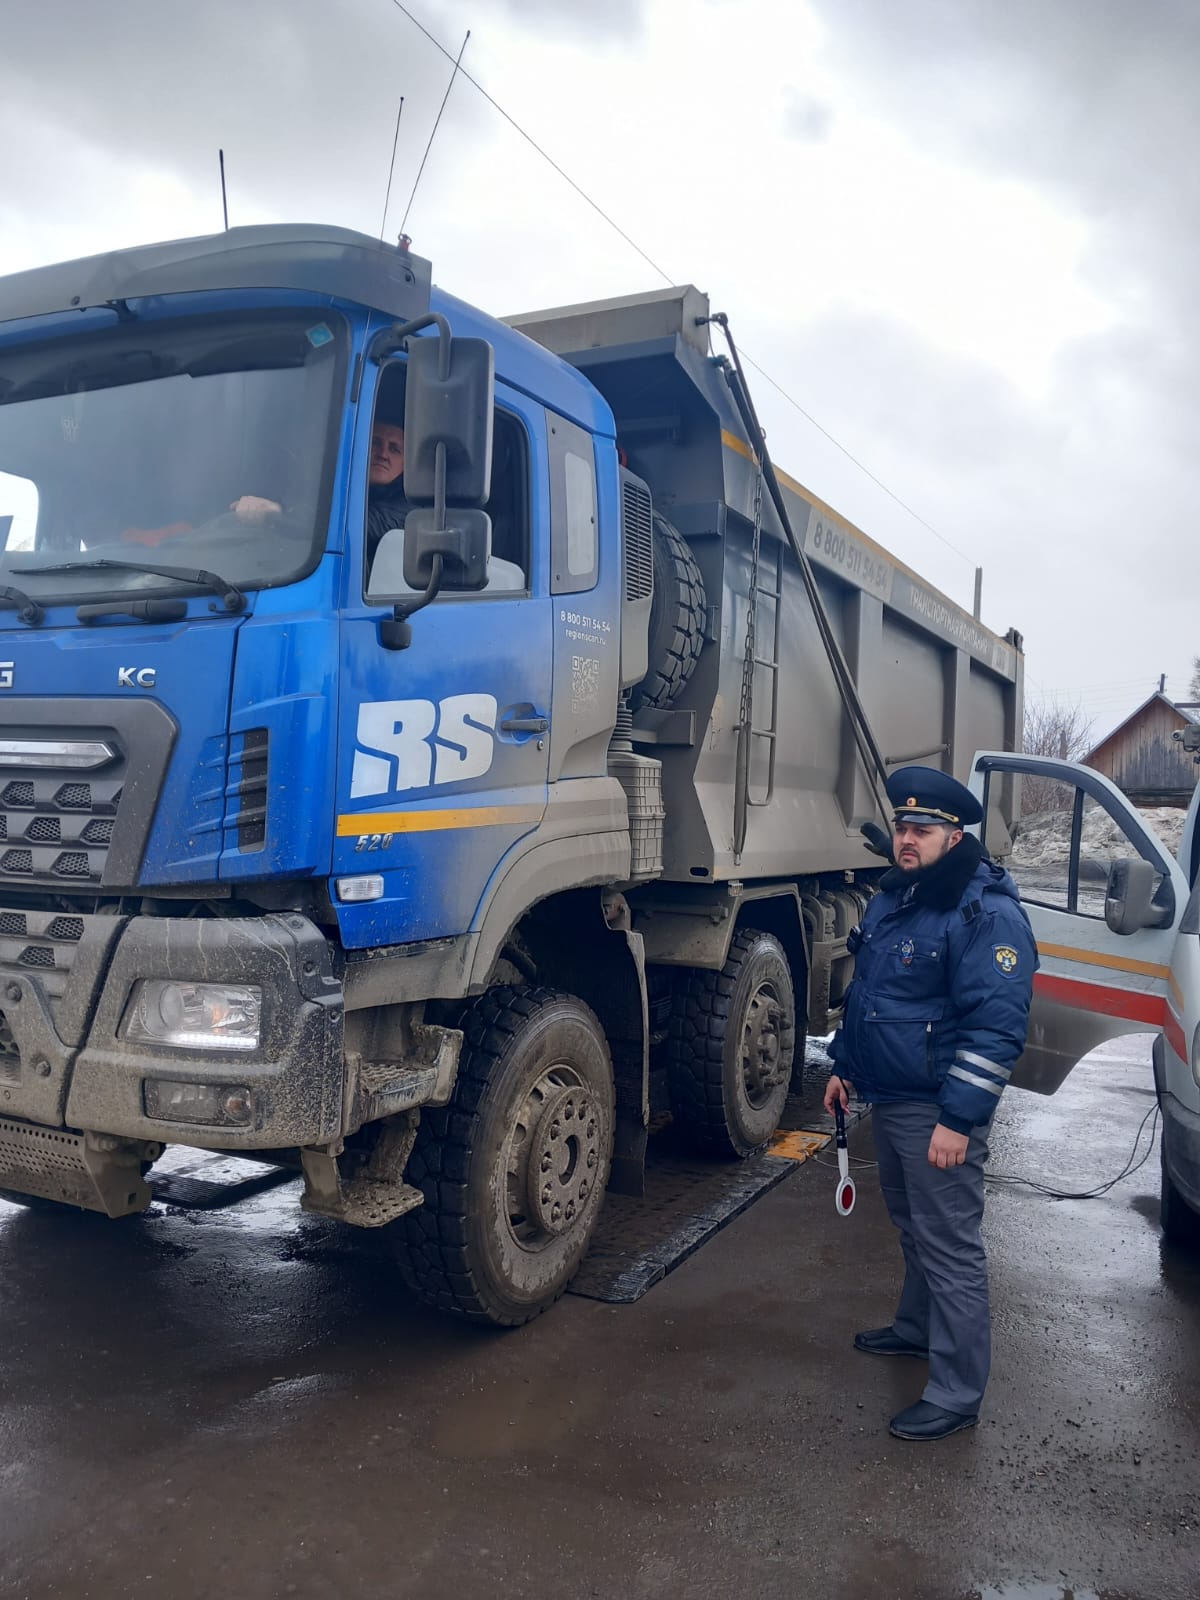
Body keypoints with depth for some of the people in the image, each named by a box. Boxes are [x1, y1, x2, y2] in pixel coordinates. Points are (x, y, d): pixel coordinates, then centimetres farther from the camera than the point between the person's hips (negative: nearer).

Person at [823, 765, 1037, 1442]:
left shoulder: (988, 914, -20)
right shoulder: (894, 897, 9)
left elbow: (997, 1027, -24)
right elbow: (864, 992, 20)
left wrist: (958, 1119, -26)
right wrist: (845, 1067, 21)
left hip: (940, 1111, -9)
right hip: (891, 1100, 9)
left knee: (950, 1246, -1)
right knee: (913, 1226, 24)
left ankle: (957, 1396, 11)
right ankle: (917, 1329, 44)